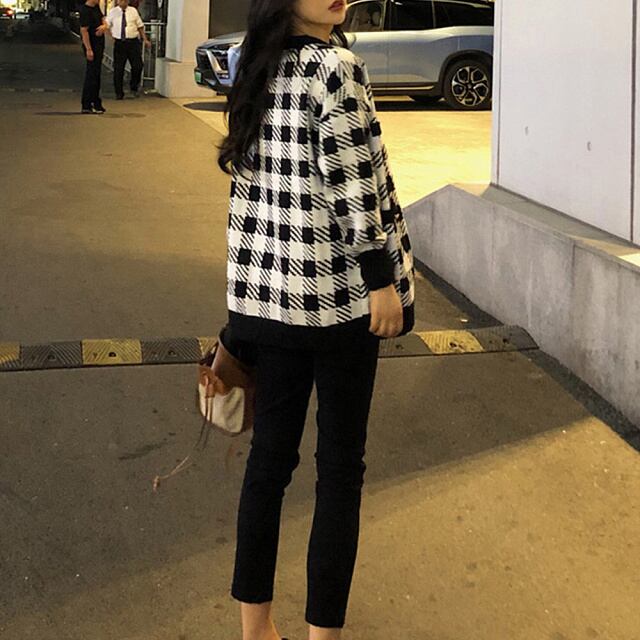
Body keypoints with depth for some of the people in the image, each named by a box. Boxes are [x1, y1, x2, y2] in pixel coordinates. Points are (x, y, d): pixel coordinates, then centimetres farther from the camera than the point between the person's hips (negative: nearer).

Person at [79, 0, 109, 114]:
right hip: (92, 46, -10)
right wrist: (88, 49, -23)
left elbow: (104, 20, 18)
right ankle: (87, 105, -3)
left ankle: (95, 103, 21)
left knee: (96, 74, 14)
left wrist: (103, 26, -8)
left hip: (99, 45, 10)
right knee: (92, 75, -7)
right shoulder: (85, 10, -16)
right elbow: (84, 31, -20)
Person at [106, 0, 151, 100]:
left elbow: (140, 26, 10)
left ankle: (134, 88, 18)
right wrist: (112, 37, -3)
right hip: (119, 42, 0)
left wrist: (145, 39, 5)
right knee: (118, 69, 2)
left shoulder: (133, 11, 6)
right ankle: (119, 93, 13)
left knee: (138, 66, -5)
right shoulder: (113, 12, 4)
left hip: (133, 42, 0)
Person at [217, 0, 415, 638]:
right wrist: (382, 279, -10)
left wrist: (252, 286, 17)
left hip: (263, 292, 7)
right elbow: (352, 184, -17)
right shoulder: (336, 67, -14)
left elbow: (247, 176, 12)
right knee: (341, 464, 5)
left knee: (269, 453, 13)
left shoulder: (256, 65, 8)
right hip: (337, 296, -7)